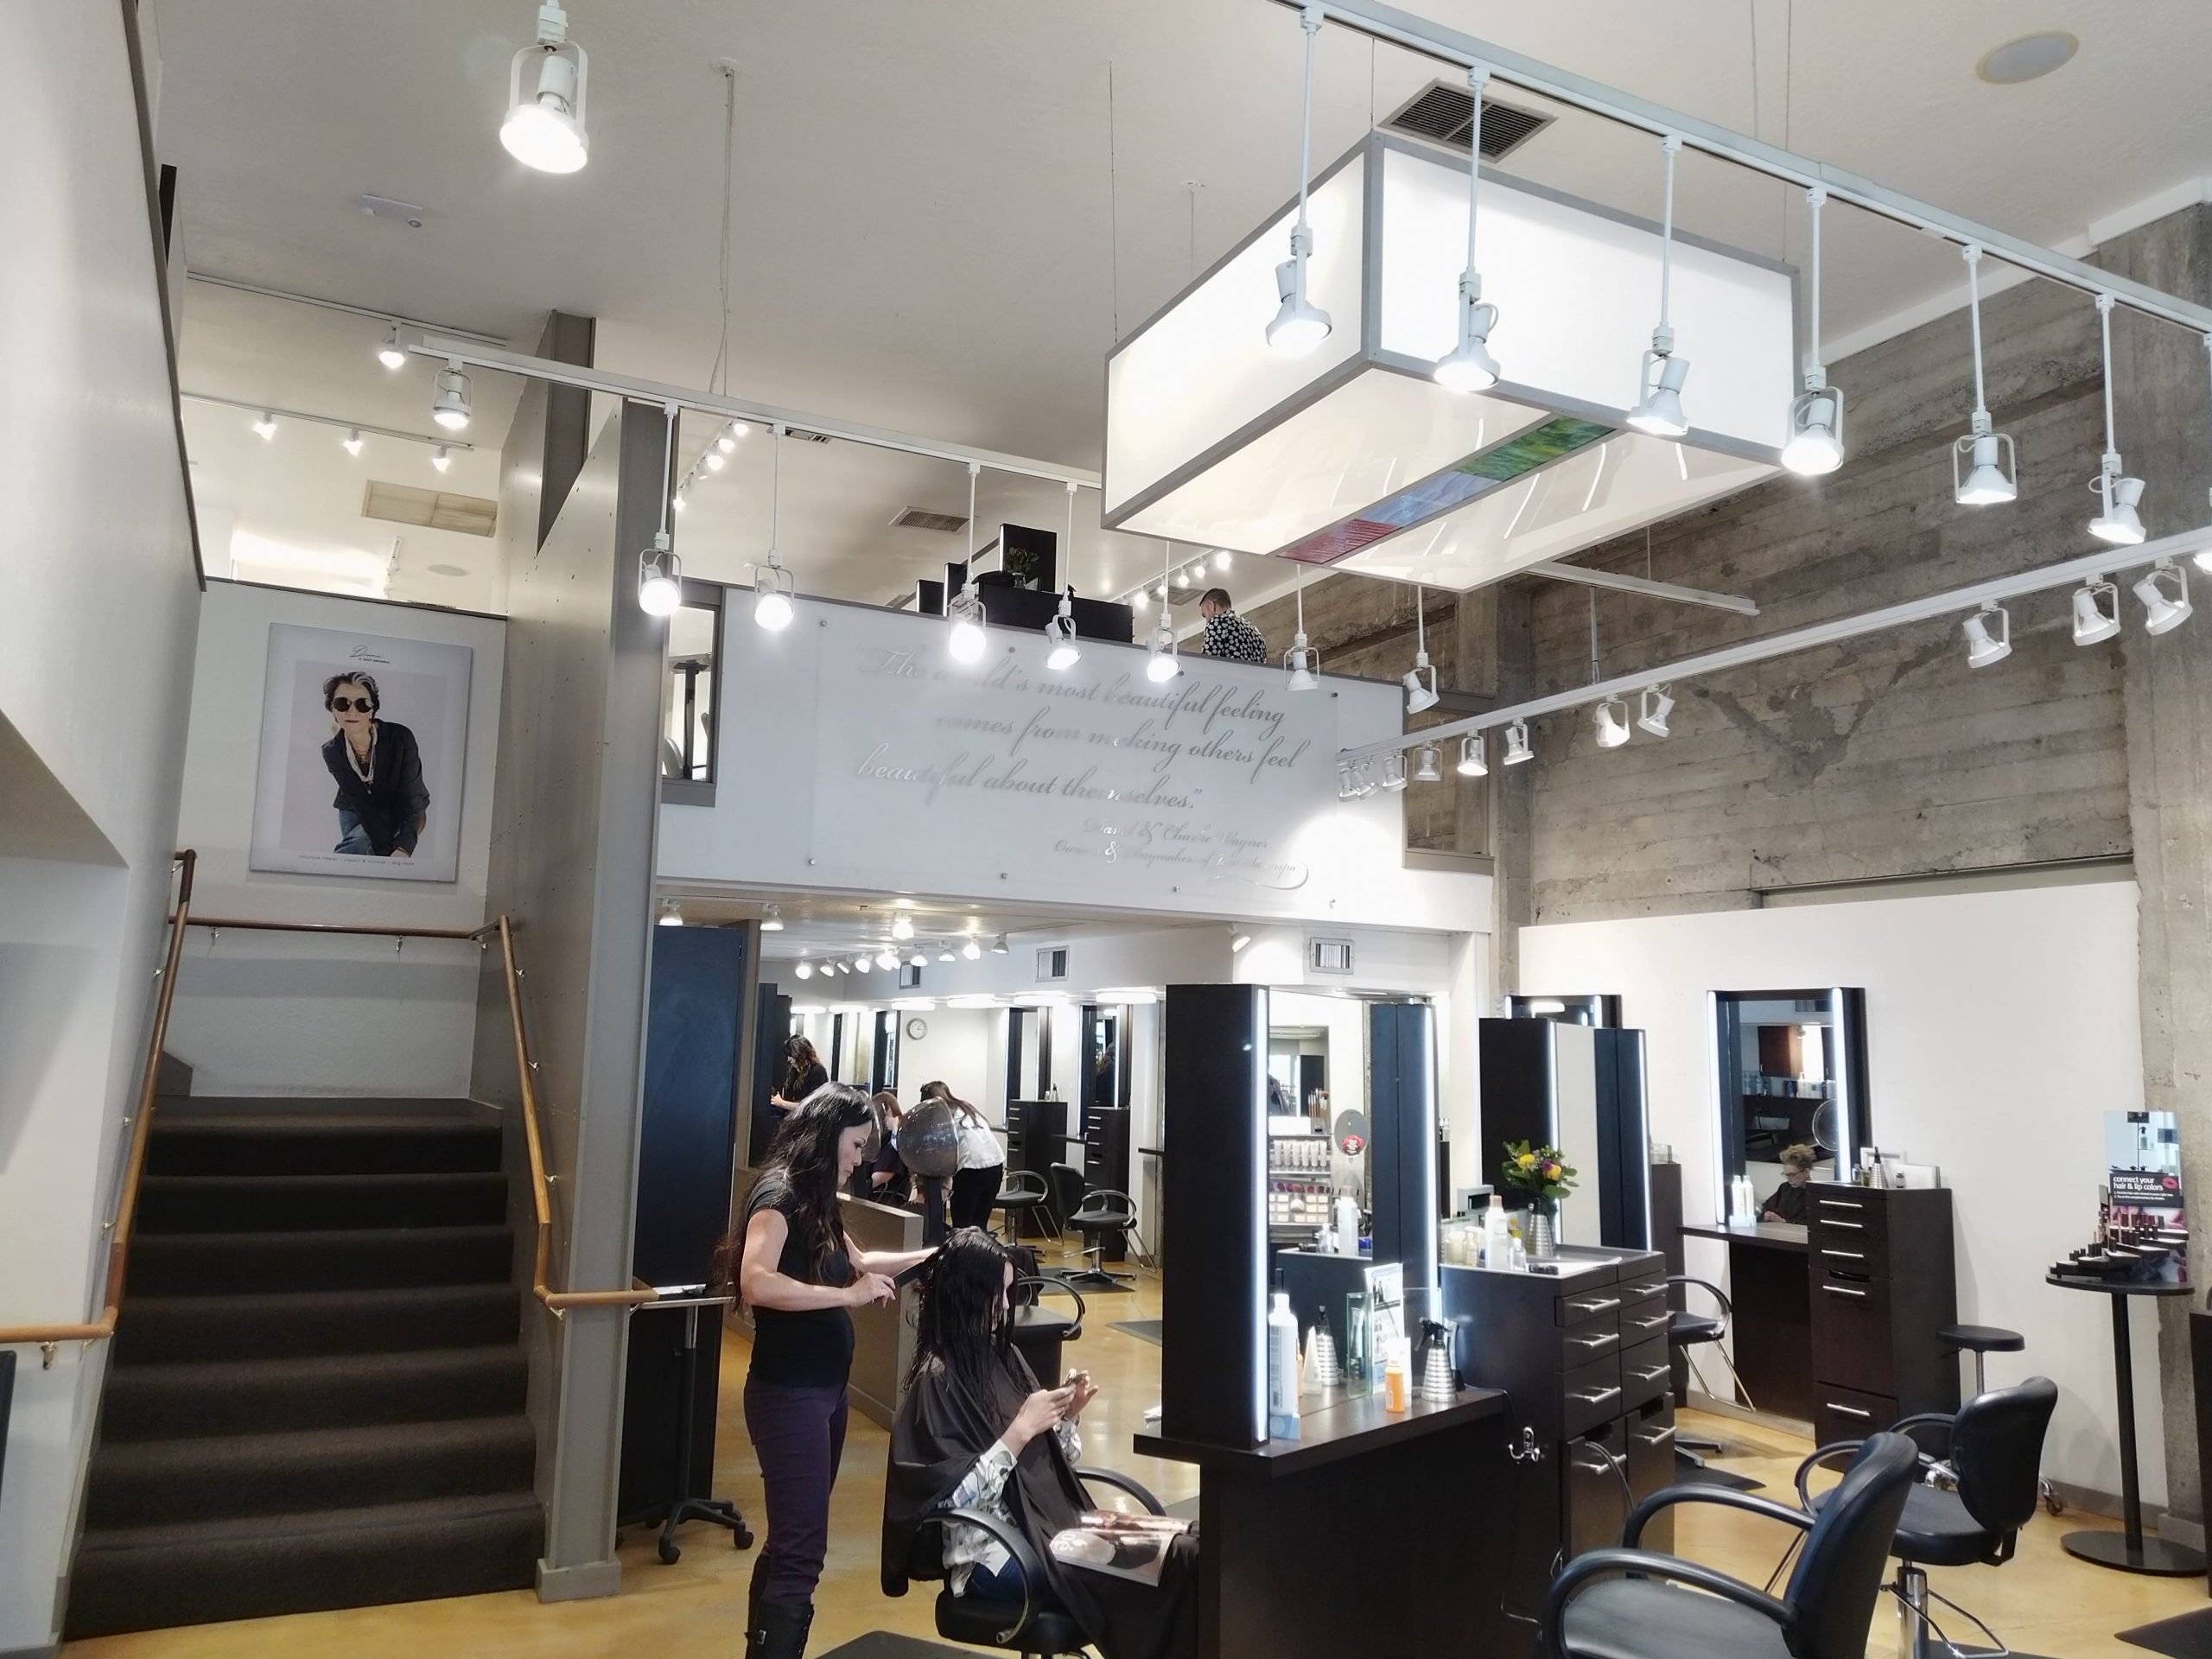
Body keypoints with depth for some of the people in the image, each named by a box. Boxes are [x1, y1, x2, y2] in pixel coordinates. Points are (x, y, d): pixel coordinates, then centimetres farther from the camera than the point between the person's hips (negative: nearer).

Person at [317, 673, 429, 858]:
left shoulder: (400, 738, -28)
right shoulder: (332, 752, -18)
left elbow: (412, 801, -29)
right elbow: (362, 803, -24)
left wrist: (402, 850, -44)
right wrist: (386, 852, -37)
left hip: (401, 815, -3)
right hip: (355, 812, 3)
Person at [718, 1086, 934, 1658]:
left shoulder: (816, 1202, 11)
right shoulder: (778, 1193, -15)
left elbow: (854, 1262, 28)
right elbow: (755, 1283, -30)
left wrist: (928, 1256, 18)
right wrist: (850, 1295, -26)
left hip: (825, 1389, 9)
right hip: (788, 1394, -9)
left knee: (790, 1541, 16)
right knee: (802, 1551, -6)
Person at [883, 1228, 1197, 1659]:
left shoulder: (1003, 1355, 11)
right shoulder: (938, 1380, -11)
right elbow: (953, 1498, -15)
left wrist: (1066, 1417, -2)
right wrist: (1020, 1432, -17)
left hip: (1055, 1525, 7)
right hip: (994, 1554, -7)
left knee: (1180, 1555, -16)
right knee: (1167, 1566, -23)